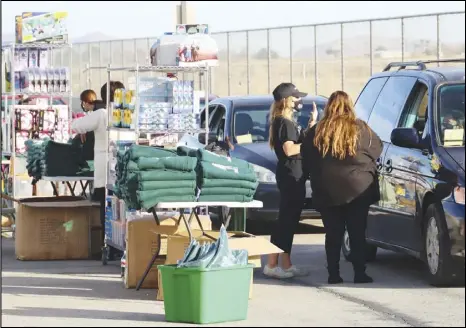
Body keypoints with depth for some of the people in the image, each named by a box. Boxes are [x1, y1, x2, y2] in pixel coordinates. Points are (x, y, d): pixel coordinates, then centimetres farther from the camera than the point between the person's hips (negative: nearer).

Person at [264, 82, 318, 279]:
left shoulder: (285, 122, 18)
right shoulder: (285, 123, -13)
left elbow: (298, 141, 16)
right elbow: (289, 149, -23)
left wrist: (311, 124, 12)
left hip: (292, 176, 10)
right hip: (290, 175, -10)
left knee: (289, 220, 12)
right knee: (286, 220, -9)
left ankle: (286, 265, 16)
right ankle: (272, 265, -9)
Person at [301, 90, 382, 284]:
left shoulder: (316, 132, 1)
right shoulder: (361, 129, -2)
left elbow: (305, 161, 6)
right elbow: (377, 149, 9)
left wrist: (314, 178, 19)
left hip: (326, 193, 1)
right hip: (358, 190, -1)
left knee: (333, 235, 6)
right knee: (358, 234, 3)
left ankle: (334, 274, 3)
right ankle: (359, 273, 0)